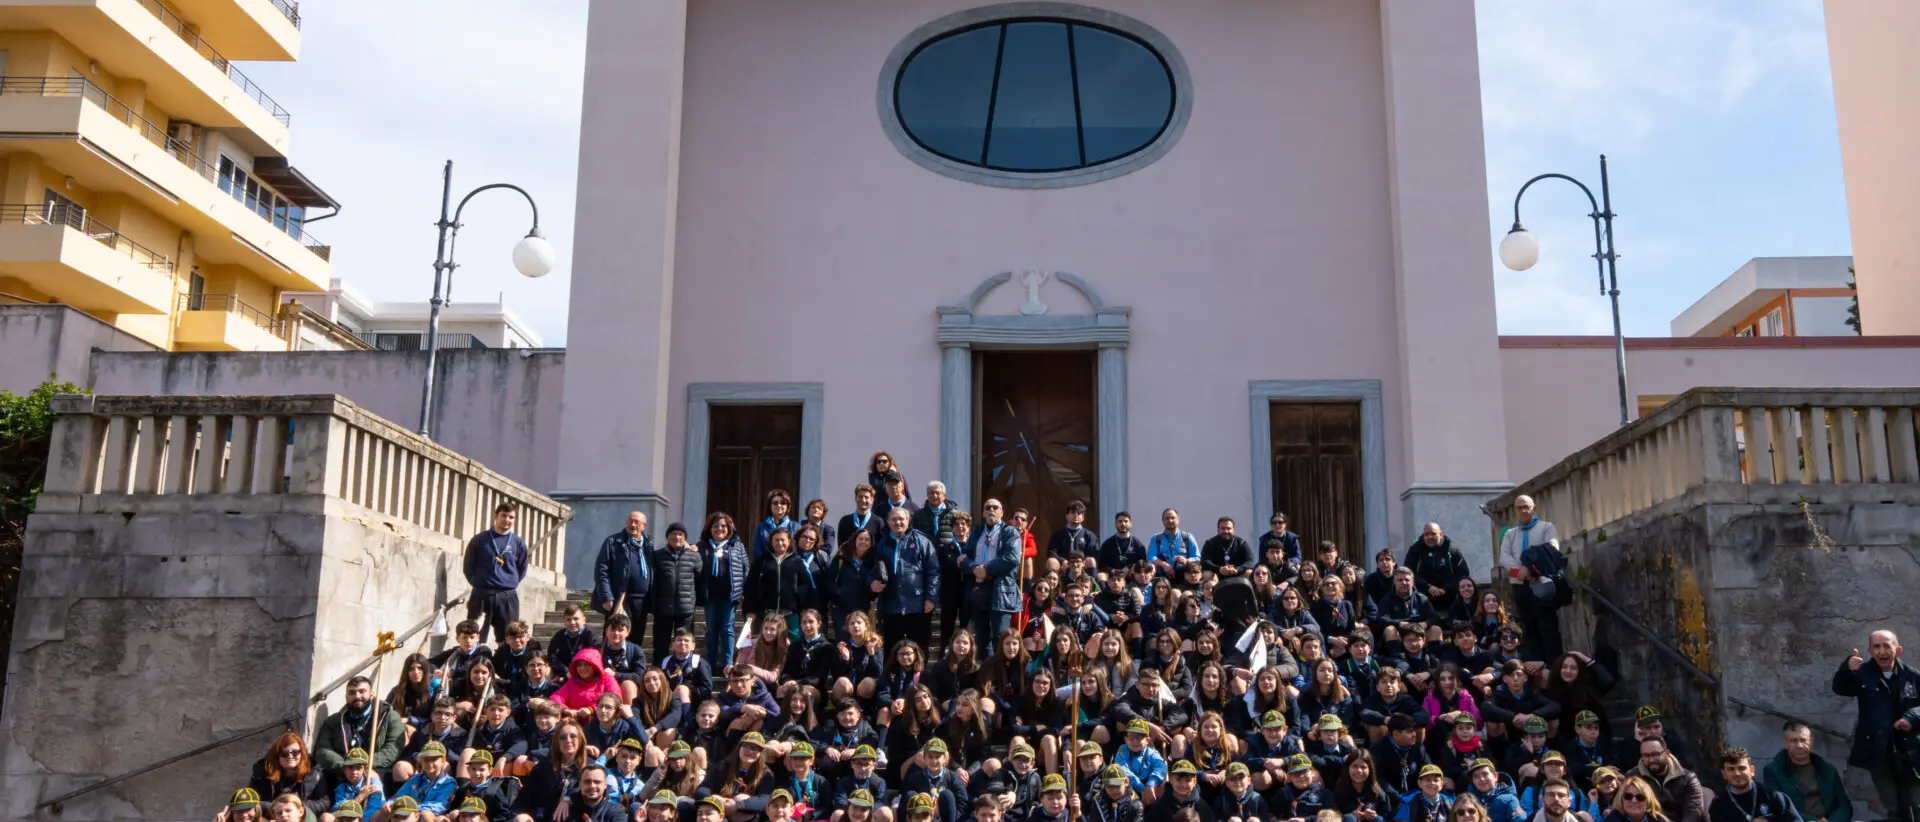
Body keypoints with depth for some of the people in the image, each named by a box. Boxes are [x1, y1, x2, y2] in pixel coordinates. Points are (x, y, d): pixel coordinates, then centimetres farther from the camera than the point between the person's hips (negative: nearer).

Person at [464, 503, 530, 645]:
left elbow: (522, 569, 13)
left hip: (508, 598, 1)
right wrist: (478, 583, 4)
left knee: (506, 640, 3)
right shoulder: (479, 539, 2)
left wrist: (510, 584, 5)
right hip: (481, 595, -1)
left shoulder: (518, 543, 5)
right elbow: (468, 566, 9)